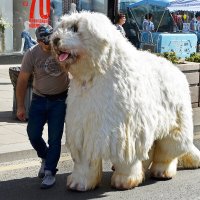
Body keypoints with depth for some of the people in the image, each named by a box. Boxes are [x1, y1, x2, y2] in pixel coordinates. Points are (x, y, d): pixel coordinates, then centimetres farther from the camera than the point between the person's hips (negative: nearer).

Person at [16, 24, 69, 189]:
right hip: (39, 99, 1)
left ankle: (50, 172, 6)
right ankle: (45, 158, 28)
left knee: (55, 138, -5)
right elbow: (22, 81, -6)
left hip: (60, 99, -1)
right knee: (33, 134, -2)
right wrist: (20, 106, -5)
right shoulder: (32, 54, -12)